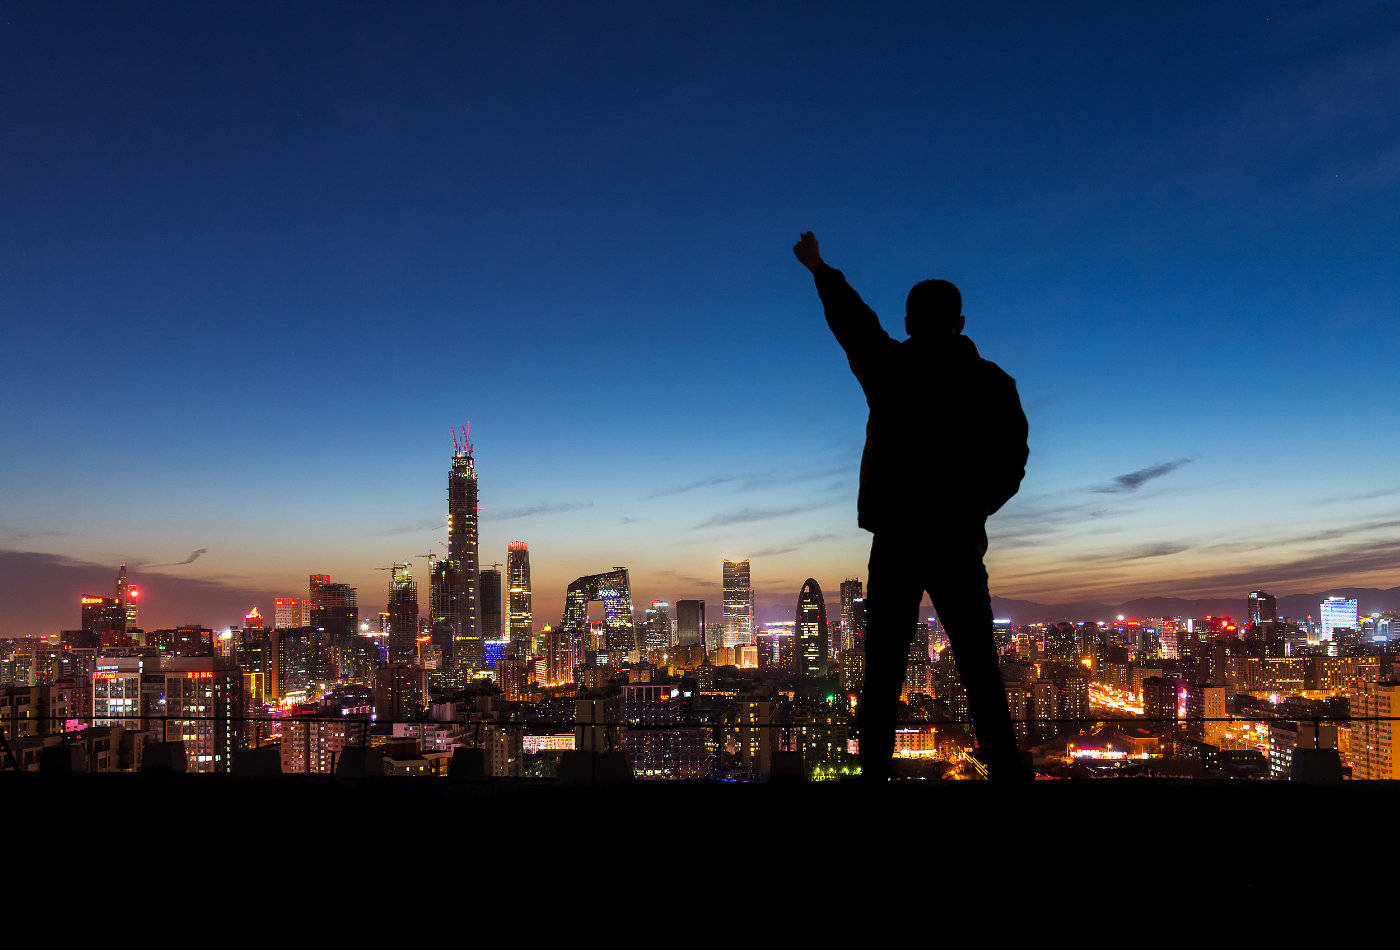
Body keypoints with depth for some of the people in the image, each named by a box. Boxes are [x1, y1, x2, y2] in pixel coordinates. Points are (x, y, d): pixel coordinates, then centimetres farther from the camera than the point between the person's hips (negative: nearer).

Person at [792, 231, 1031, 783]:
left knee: (884, 669, 5)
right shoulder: (993, 383, 4)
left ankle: (875, 767, 5)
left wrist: (820, 269, 32)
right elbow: (1010, 467, 4)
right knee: (979, 668, 6)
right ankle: (1004, 766, 3)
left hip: (895, 541, -1)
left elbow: (849, 318, 16)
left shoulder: (890, 368, 0)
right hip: (958, 544, 1)